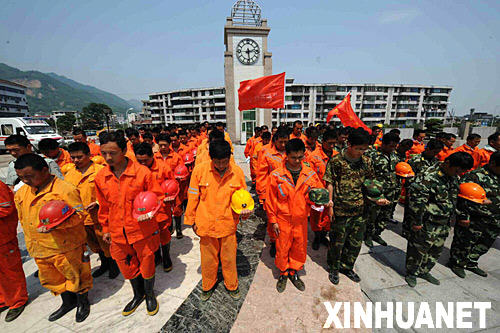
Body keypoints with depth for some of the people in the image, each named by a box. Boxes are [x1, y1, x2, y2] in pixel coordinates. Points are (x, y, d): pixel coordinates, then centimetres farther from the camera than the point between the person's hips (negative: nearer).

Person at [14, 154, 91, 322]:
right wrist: (30, 243, 18)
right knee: (50, 278, 24)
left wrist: (59, 223, -35)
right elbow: (23, 219, 18)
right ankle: (68, 302, 46)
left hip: (66, 247, -8)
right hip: (39, 250, 8)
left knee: (75, 275, 10)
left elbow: (79, 214, -19)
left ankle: (83, 302, 35)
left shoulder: (65, 189, -20)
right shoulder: (21, 193, 6)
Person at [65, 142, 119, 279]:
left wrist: (98, 203, -22)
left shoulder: (100, 170, -12)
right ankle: (104, 264, 44)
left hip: (99, 216, -6)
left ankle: (113, 265, 31)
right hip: (80, 217, 6)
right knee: (94, 244, 23)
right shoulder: (69, 174, 7)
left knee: (106, 243, 8)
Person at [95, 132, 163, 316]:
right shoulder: (100, 177, -3)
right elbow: (104, 206, 10)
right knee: (127, 266, 22)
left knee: (146, 263, 16)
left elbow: (156, 196, -8)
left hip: (143, 230, -4)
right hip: (117, 233, 4)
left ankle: (150, 294, 44)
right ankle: (138, 295, 50)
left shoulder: (142, 172, -18)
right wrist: (106, 228, 15)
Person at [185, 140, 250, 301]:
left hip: (228, 223, 1)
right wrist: (192, 220, 4)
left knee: (229, 257, 19)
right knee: (208, 258, 20)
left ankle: (232, 285, 46)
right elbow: (193, 197, -2)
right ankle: (208, 286, 49)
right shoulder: (200, 170, -13)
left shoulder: (237, 172, -11)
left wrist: (244, 210, -17)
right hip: (206, 224, 0)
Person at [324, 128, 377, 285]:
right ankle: (333, 269, 34)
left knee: (356, 242, 18)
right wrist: (330, 204, -10)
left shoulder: (367, 161, 2)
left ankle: (347, 267, 41)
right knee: (337, 242, 10)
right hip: (341, 210, -5)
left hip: (360, 210, 5)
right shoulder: (336, 161, -12)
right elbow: (330, 183, -8)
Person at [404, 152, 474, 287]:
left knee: (436, 250, 19)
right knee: (419, 249, 5)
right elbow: (416, 201, -24)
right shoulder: (428, 177, -24)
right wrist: (417, 222, -20)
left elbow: (456, 197, 20)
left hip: (444, 223, 9)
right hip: (427, 223, -8)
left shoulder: (454, 177, 5)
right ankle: (411, 274, 23)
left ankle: (424, 271, 38)